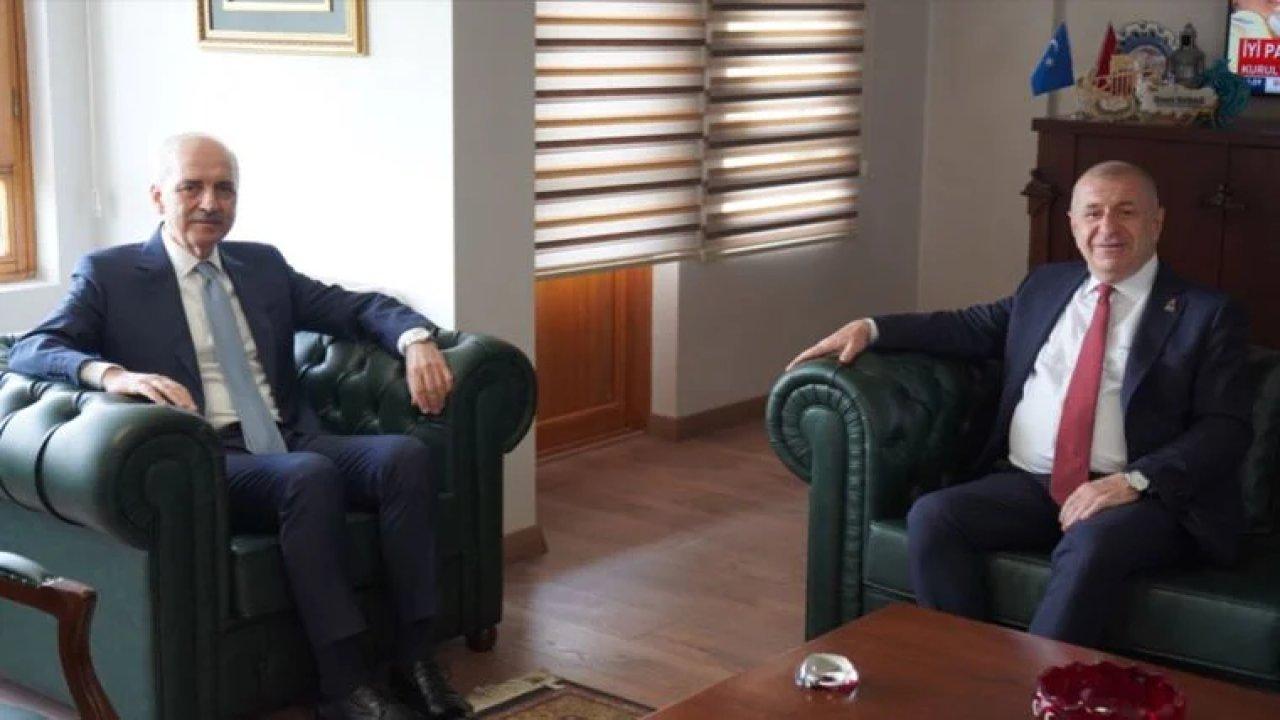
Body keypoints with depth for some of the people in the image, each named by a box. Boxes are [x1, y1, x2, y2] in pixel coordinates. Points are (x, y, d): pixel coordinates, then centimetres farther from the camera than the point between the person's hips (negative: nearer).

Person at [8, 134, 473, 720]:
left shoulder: (264, 265, 21)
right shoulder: (110, 273, 7)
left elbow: (357, 307, 20)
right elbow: (29, 351, -5)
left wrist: (416, 338, -4)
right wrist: (113, 374, -27)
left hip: (293, 445, 5)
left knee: (405, 454, -23)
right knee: (310, 475, -34)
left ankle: (414, 657, -20)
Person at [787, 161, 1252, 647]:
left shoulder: (1208, 314, 5)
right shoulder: (1045, 285, 21)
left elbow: (1224, 427, -3)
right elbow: (972, 328, 27)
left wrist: (1134, 481, -19)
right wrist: (871, 328, 10)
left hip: (1139, 495, -4)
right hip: (1029, 484, 5)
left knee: (1091, 543, -37)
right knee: (931, 515, -21)